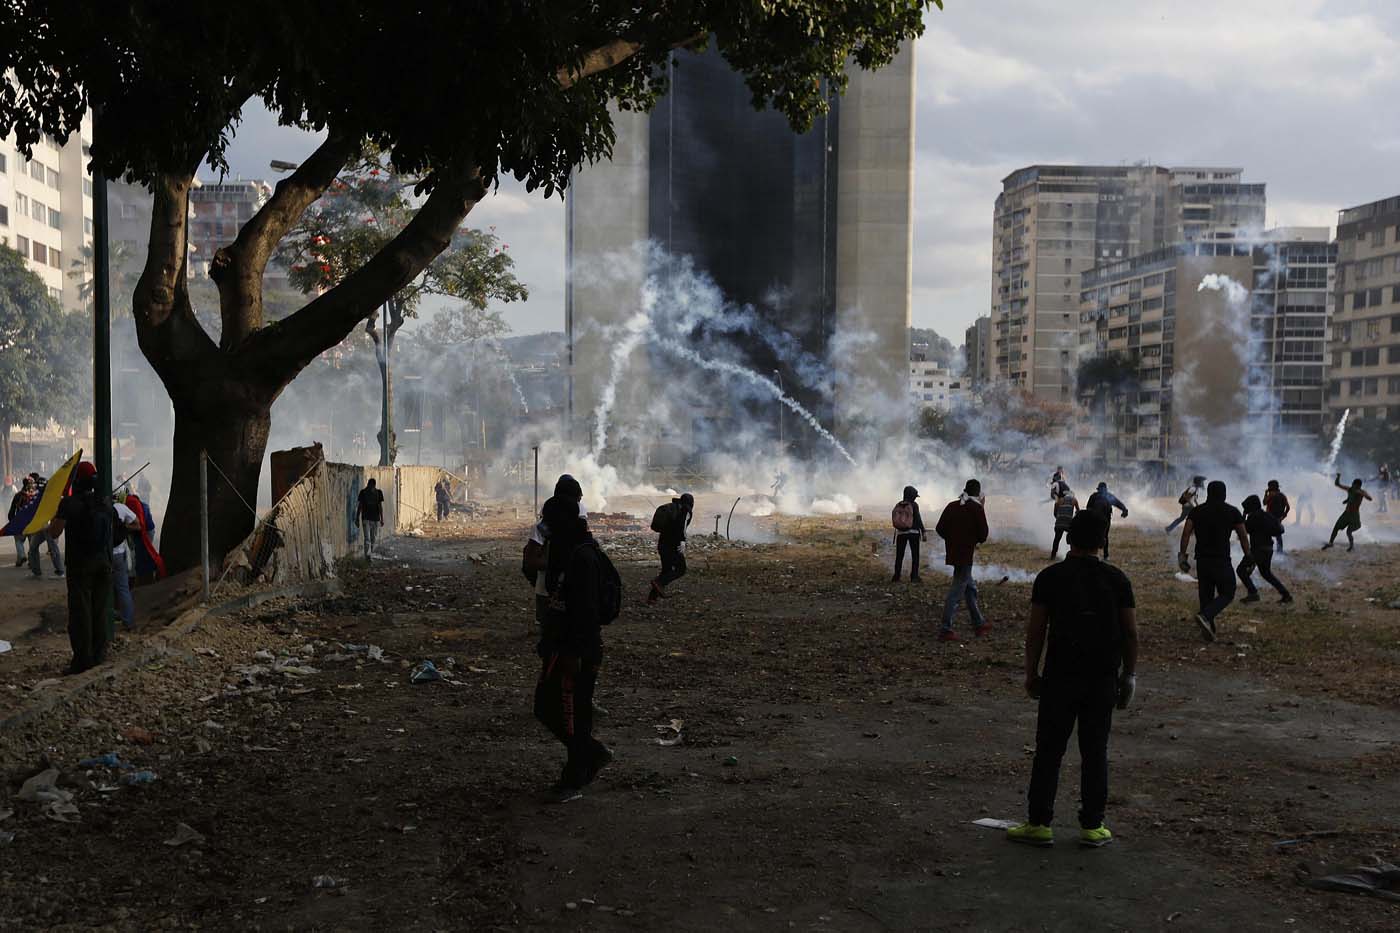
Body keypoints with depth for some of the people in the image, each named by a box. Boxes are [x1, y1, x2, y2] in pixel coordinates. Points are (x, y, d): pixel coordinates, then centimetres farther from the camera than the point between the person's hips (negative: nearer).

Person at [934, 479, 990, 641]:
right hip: (966, 555, -7)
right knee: (957, 591, -4)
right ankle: (945, 630, -5)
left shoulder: (952, 506, 6)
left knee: (970, 587, 20)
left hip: (952, 553, 7)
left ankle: (979, 623, 29)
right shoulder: (977, 509, -9)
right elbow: (983, 535, -6)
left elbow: (939, 528, 5)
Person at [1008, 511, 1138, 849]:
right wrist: (1128, 675, 10)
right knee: (1095, 752, 8)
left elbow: (1036, 631, -4)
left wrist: (1031, 673, 5)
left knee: (1049, 751, 4)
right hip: (1103, 681, 2)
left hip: (1060, 678, -2)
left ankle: (1039, 824, 7)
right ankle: (1092, 826, 13)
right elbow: (1131, 633, 1)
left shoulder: (1050, 578, -4)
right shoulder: (1116, 579, 1)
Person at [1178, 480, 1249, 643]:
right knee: (1227, 594, 5)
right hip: (1222, 561, -4)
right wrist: (1248, 557, 11)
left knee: (1206, 595, 12)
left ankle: (1209, 630, 11)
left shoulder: (1197, 511, 7)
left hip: (1202, 560, 4)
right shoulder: (1232, 512, 1)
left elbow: (1186, 533, -2)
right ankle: (1205, 617, -18)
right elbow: (1243, 536, 2)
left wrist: (1182, 555, 0)